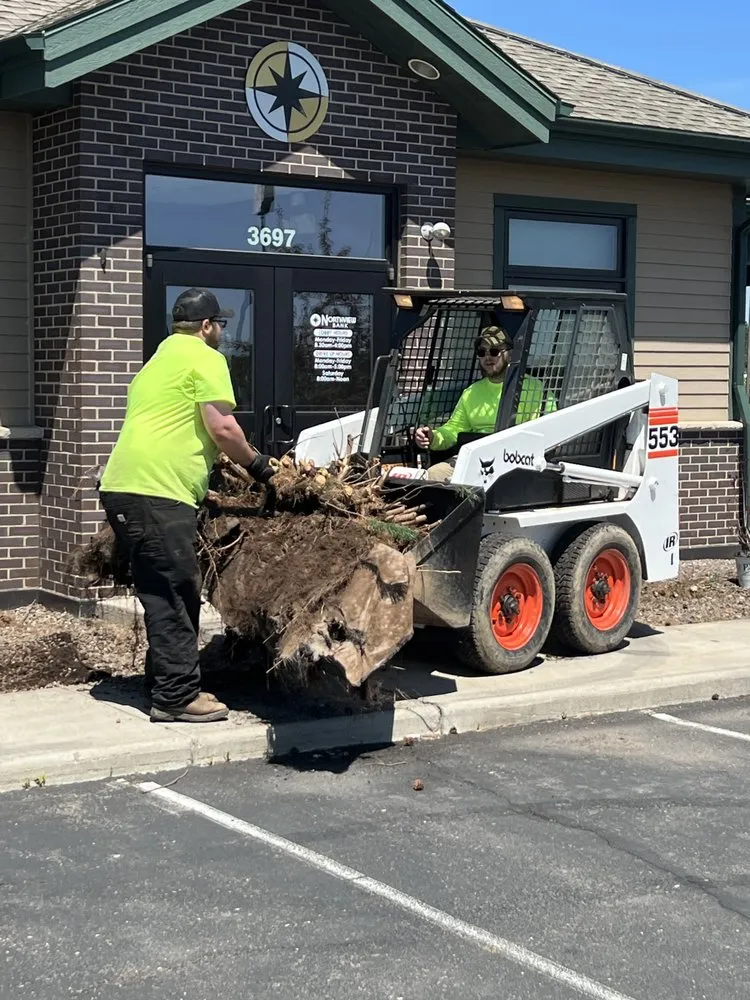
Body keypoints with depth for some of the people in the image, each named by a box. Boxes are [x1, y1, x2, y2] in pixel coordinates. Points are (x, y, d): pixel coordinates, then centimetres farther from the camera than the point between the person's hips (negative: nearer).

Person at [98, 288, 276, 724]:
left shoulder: (161, 359, 27)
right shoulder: (205, 358, -2)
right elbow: (222, 428, -10)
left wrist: (228, 463, 35)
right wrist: (257, 463, 6)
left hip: (124, 489, 10)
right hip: (156, 492, -10)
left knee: (167, 596, 14)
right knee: (176, 594, -7)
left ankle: (170, 687, 19)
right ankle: (177, 696, -6)